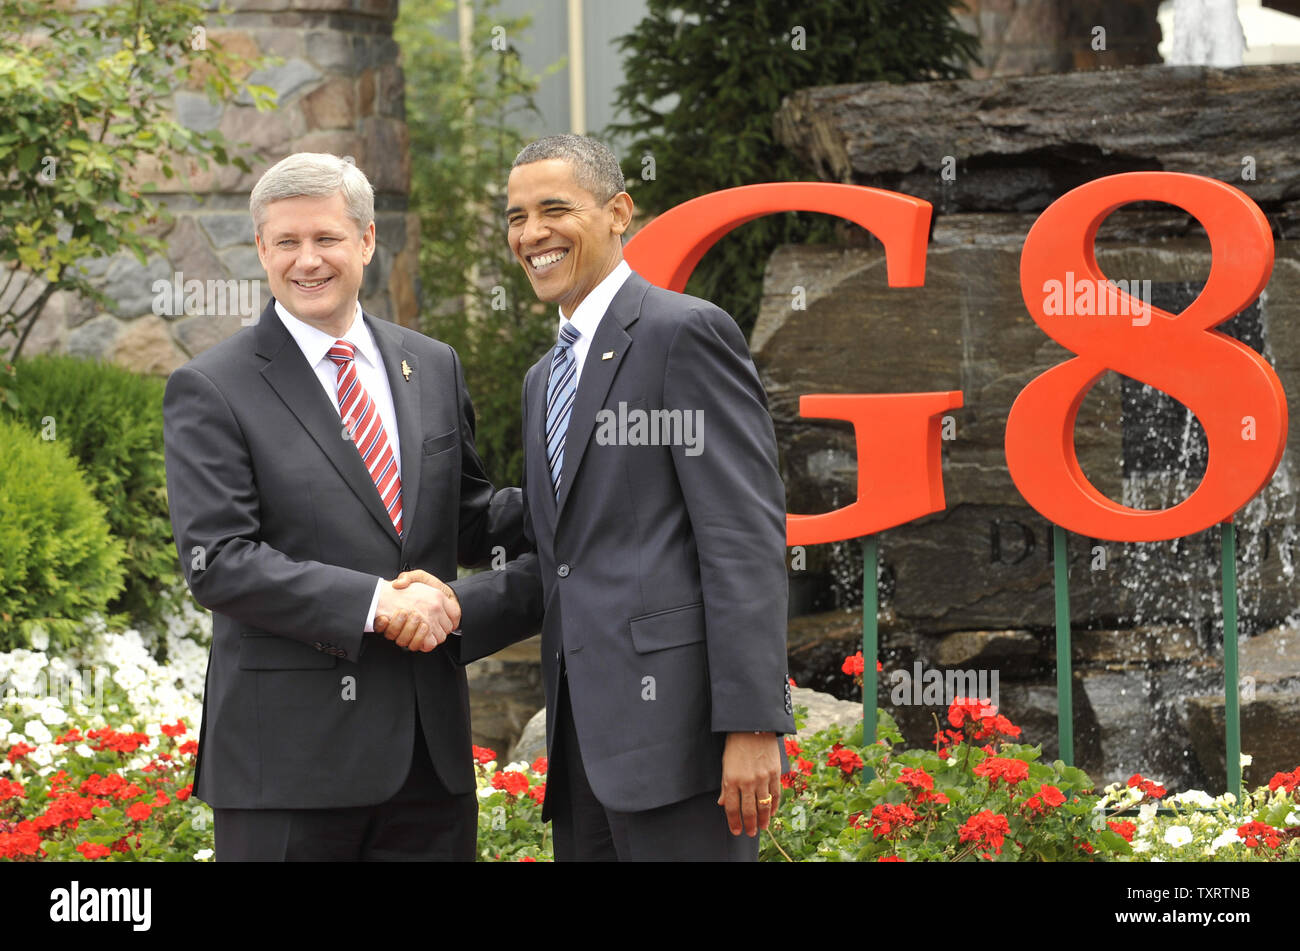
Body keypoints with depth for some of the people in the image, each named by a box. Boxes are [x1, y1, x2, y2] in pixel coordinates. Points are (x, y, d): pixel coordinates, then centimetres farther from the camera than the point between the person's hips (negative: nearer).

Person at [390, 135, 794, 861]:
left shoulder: (686, 332, -5)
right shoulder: (546, 379, 23)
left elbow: (746, 537, -12)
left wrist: (752, 725, -19)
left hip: (677, 719, -8)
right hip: (586, 738, 8)